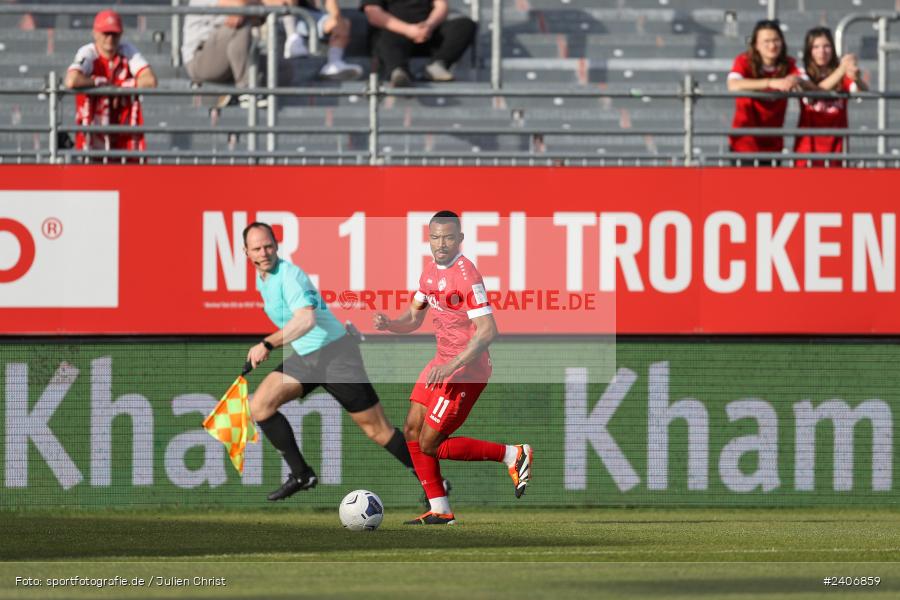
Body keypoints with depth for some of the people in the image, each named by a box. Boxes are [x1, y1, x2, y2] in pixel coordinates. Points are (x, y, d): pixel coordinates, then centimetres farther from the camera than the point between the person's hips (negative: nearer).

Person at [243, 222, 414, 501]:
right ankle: (301, 475, -2)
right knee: (259, 406, -10)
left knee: (377, 430, -4)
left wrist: (267, 344, -38)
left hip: (335, 354, -8)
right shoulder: (261, 278, 8)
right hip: (304, 358, 8)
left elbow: (306, 320, -36)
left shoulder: (289, 274, -21)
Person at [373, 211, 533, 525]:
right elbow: (413, 319, 16)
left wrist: (452, 367, -28)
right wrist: (389, 324, -7)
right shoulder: (431, 272, 8)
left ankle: (513, 455, 2)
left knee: (430, 445, -7)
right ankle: (440, 511, 15)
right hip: (442, 363, 9)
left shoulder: (466, 275, -21)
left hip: (466, 369, -9)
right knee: (412, 431, 7)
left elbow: (487, 331, -25)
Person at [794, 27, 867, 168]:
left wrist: (856, 78, -36)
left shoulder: (843, 77, 5)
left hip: (835, 144, 1)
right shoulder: (804, 75, 1)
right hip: (809, 144, -1)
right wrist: (841, 70, -32)